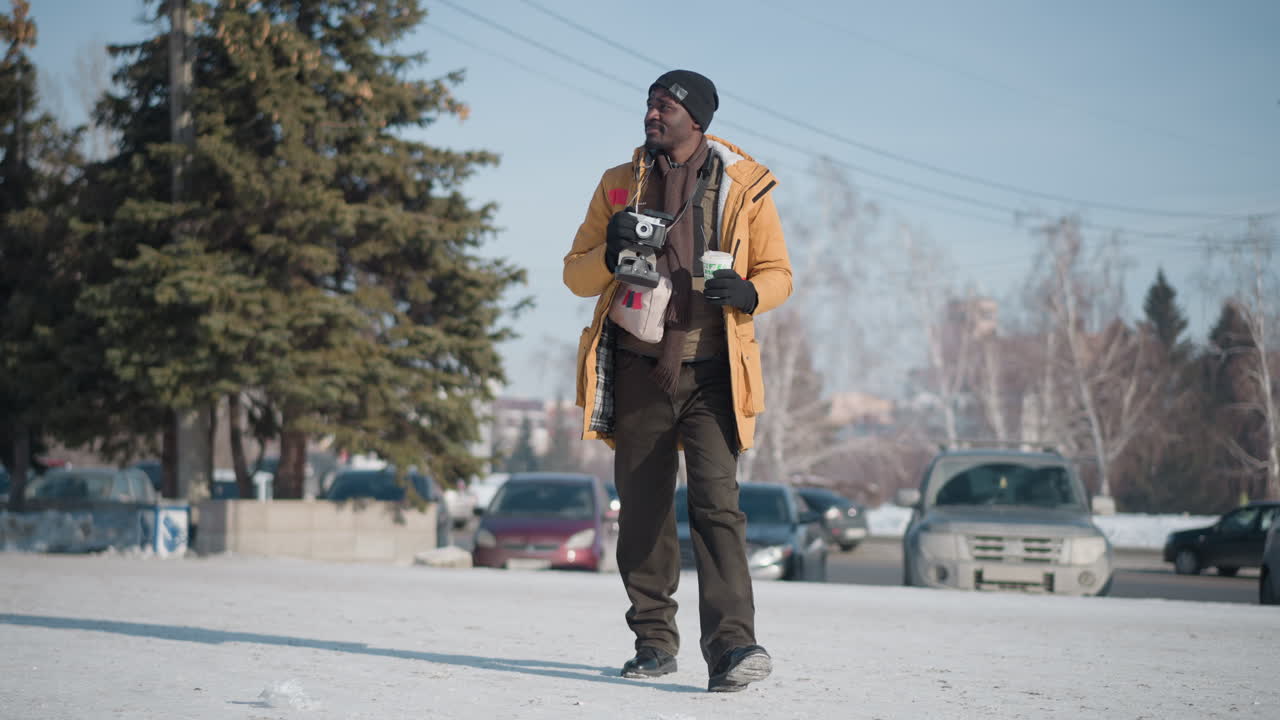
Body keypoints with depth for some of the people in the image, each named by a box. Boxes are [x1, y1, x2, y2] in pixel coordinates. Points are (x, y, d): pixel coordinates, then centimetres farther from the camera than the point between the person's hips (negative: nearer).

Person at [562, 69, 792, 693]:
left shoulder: (744, 187, 4)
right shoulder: (618, 184, 10)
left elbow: (778, 273, 9)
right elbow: (576, 276, 11)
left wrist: (748, 292, -15)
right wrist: (611, 252, -12)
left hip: (711, 374, -3)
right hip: (638, 372, 3)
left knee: (717, 505, -16)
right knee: (642, 512, 7)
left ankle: (731, 646, -22)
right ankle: (654, 641, 19)